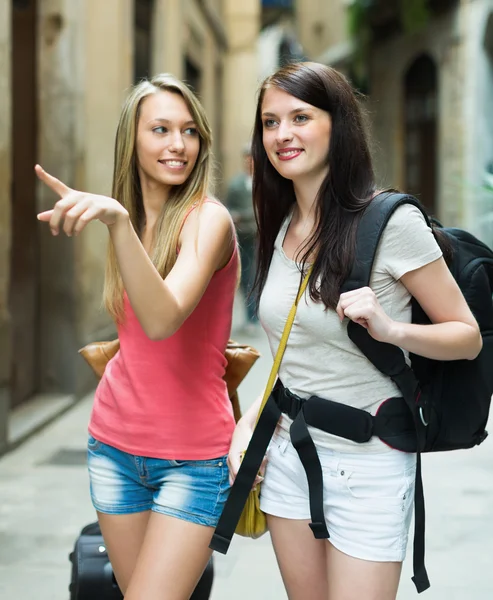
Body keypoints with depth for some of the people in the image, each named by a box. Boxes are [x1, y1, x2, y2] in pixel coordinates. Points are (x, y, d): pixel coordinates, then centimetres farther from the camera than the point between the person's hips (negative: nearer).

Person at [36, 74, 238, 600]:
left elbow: (163, 320, -30)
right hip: (115, 442, 6)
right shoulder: (128, 220, 6)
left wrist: (119, 221, -38)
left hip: (192, 456, -6)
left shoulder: (208, 218, -13)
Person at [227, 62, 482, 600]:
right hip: (287, 453, 6)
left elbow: (468, 337, -10)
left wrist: (391, 329, -27)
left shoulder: (392, 222, -15)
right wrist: (250, 421, 3)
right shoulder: (281, 227, 6)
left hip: (367, 465, -6)